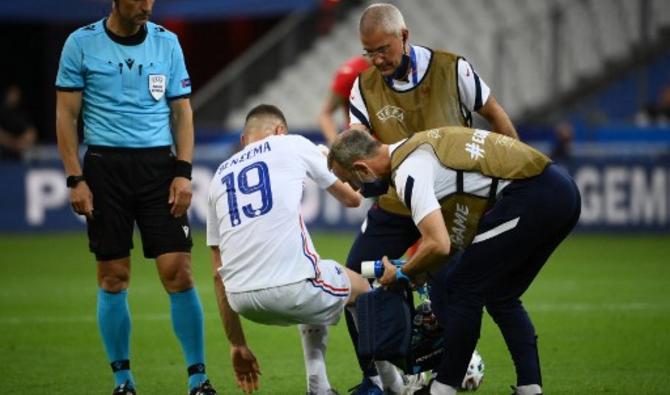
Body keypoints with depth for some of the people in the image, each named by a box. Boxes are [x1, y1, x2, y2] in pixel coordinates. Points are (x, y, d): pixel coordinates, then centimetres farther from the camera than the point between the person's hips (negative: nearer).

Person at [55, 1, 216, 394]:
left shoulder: (167, 43, 7)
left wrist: (184, 172, 0)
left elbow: (182, 111, 10)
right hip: (105, 166, -1)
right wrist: (75, 179, -5)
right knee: (113, 279, 1)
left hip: (158, 165, 1)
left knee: (178, 273, -7)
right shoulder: (82, 44, 1)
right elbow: (66, 115, 3)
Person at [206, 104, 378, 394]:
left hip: (241, 299, 5)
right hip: (290, 288, -5)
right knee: (361, 289, 27)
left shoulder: (220, 177, 23)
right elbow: (351, 199, 24)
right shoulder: (292, 145, 11)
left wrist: (237, 344, 27)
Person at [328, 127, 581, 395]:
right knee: (502, 296, 20)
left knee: (464, 289, 1)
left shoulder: (407, 172, -12)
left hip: (530, 194, -10)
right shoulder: (413, 148, 19)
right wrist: (425, 270, 23)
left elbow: (438, 245, -21)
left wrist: (402, 275, -3)